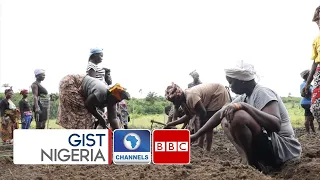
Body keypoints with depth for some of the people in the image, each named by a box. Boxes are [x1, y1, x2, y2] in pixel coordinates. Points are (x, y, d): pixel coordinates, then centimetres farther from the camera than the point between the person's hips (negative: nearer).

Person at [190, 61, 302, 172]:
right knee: (226, 121, 11)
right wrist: (196, 135, 9)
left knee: (239, 116, -27)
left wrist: (245, 106, -35)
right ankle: (248, 161, -3)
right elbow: (220, 114, 14)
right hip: (268, 146, 10)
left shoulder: (262, 93, -16)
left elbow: (276, 125, -31)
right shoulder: (244, 97, 11)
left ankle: (254, 165, -11)